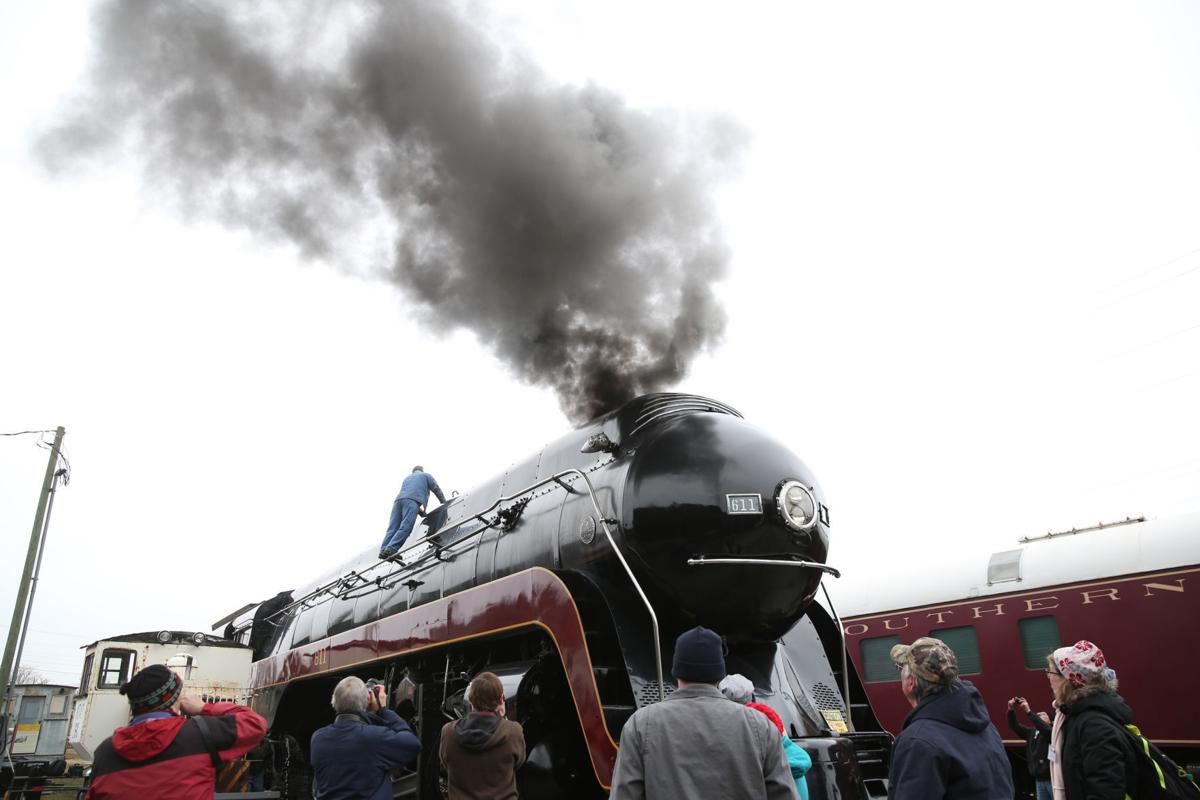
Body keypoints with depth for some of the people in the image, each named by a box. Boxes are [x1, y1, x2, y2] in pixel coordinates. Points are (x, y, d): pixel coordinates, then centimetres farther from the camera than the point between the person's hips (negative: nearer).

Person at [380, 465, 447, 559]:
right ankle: (391, 549, -33)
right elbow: (436, 489, 19)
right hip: (412, 500, -5)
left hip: (399, 499, 6)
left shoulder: (407, 478, 42)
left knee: (393, 527, -4)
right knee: (405, 527, -17)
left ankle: (383, 550, -20)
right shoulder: (426, 475, 29)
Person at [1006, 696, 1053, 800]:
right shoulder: (1032, 732, 14)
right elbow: (1015, 726, 5)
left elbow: (1045, 729, -24)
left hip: (1052, 778, -6)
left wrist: (1028, 712, -30)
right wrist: (1011, 710, -12)